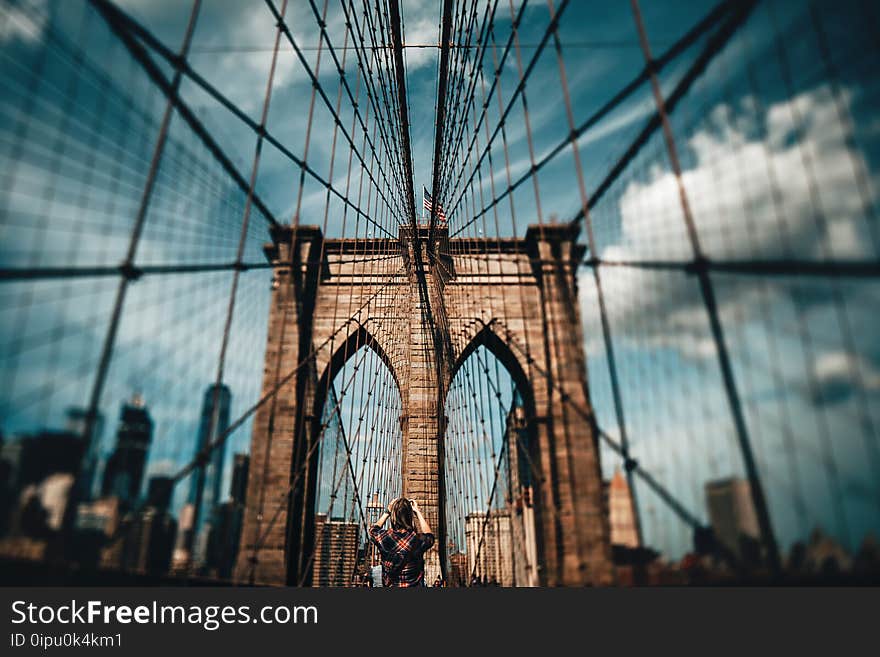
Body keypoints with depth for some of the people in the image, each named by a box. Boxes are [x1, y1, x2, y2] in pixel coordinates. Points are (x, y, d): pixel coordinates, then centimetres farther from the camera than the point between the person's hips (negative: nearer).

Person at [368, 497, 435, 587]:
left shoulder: (385, 537, -17)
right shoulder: (418, 540, -19)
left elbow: (373, 530, 8)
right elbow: (429, 536, 7)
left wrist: (387, 512, 12)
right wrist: (418, 512, 8)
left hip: (391, 585, 1)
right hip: (414, 585, -1)